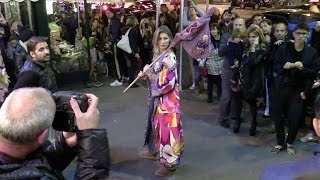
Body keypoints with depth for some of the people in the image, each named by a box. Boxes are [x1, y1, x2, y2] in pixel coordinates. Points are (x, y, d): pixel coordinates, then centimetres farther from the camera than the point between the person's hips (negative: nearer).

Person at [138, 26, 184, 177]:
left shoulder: (170, 56, -17)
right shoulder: (157, 55, 9)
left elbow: (170, 81, -22)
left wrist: (171, 67, -30)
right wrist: (145, 75, 2)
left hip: (167, 98, -9)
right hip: (157, 96, 9)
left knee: (167, 126, -4)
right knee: (156, 123, 22)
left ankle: (170, 162, 4)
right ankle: (154, 150, 40)